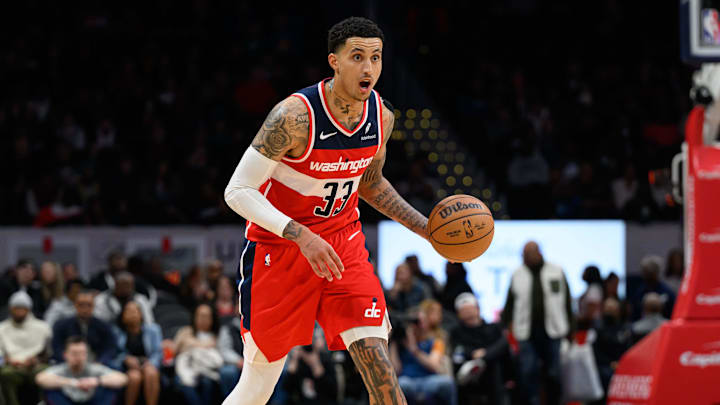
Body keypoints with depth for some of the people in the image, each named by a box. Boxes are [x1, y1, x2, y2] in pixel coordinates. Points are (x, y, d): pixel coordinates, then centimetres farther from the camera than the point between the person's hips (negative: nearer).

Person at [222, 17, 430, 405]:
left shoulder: (382, 117, -4)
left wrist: (425, 227, 7)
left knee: (378, 365, -12)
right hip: (279, 248, -4)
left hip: (342, 241, 4)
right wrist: (302, 236, -33)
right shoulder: (295, 116, -25)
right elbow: (237, 191, -22)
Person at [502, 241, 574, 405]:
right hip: (527, 334, 1)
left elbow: (567, 302, 8)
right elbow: (509, 304, 9)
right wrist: (507, 326, 1)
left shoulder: (556, 272, 5)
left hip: (552, 332, -1)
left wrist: (569, 329, 5)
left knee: (554, 374, 3)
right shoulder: (518, 275, 7)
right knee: (528, 373, -8)